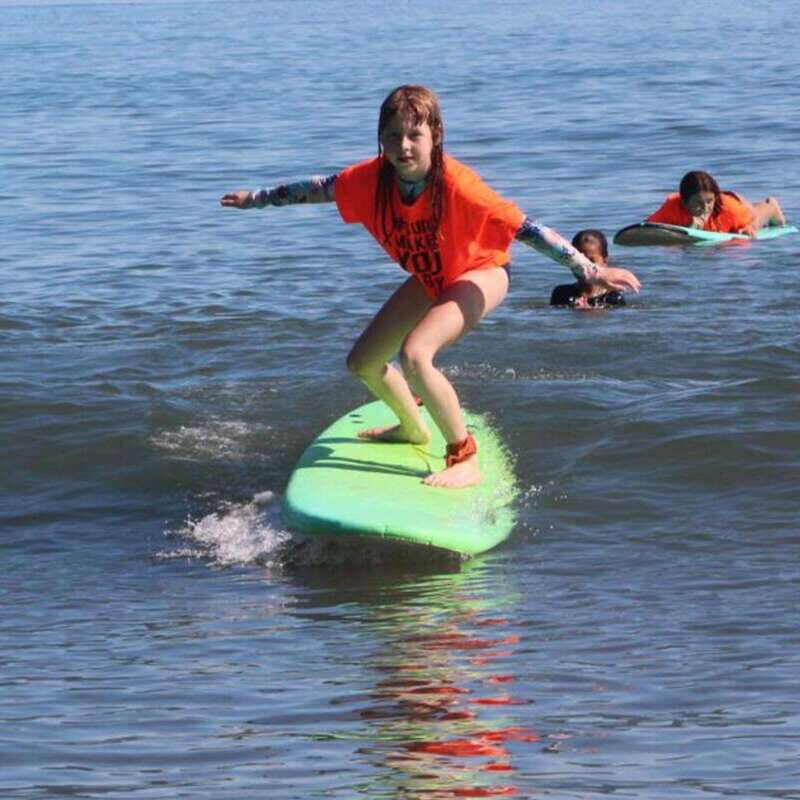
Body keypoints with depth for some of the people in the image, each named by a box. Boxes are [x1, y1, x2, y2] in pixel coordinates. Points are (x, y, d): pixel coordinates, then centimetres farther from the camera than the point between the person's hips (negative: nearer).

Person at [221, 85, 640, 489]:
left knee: (414, 354, -30)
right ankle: (413, 429, 42)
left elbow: (524, 227, -37)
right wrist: (256, 198, 10)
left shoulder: (455, 184, -36)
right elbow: (317, 189, -1)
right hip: (428, 278, 7)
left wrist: (590, 270, -41)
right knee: (363, 362, 11)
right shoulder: (372, 179, -20)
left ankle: (465, 460, -18)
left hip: (478, 273, -7)